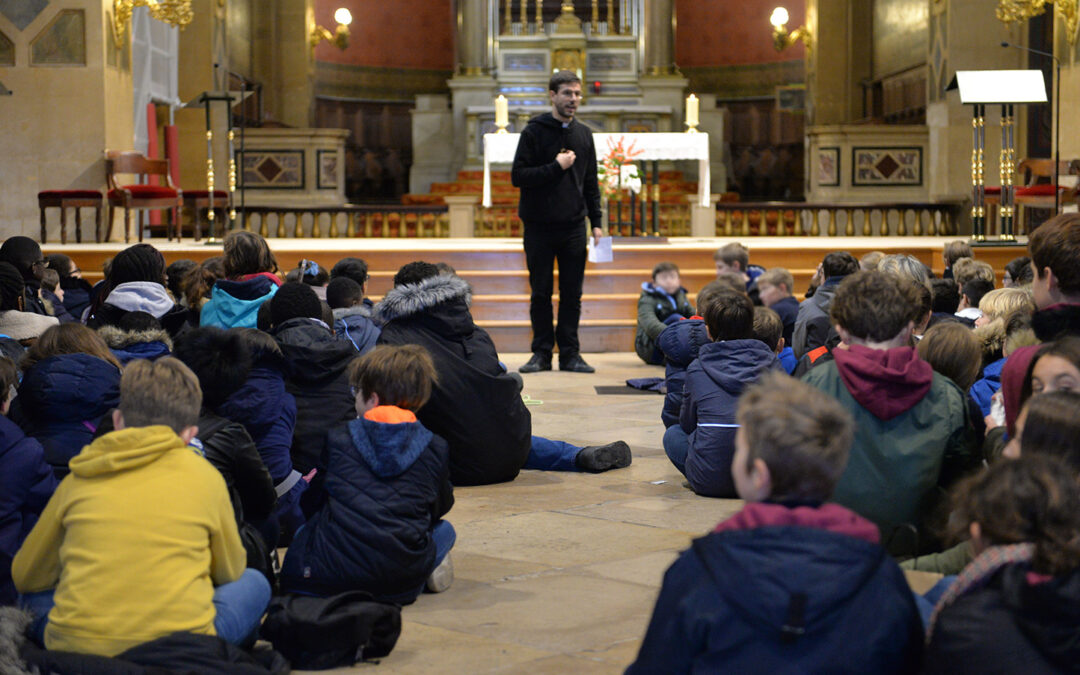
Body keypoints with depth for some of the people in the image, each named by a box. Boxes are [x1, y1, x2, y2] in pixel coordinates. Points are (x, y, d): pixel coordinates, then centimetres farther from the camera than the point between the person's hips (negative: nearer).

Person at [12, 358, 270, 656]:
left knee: (36, 592, 31)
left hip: (75, 646, 2)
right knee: (254, 584, 23)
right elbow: (229, 572, 22)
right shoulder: (204, 476, 6)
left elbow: (26, 576, 22)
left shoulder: (78, 480, 10)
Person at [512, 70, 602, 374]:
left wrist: (596, 221, 6)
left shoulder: (584, 134, 10)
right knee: (541, 293, 3)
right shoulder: (534, 131, -3)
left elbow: (590, 183, 14)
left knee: (572, 294, 4)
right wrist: (556, 167, -16)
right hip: (539, 227, -3)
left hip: (573, 227, 3)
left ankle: (570, 353, 10)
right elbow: (518, 176, -10)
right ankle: (542, 352, 11)